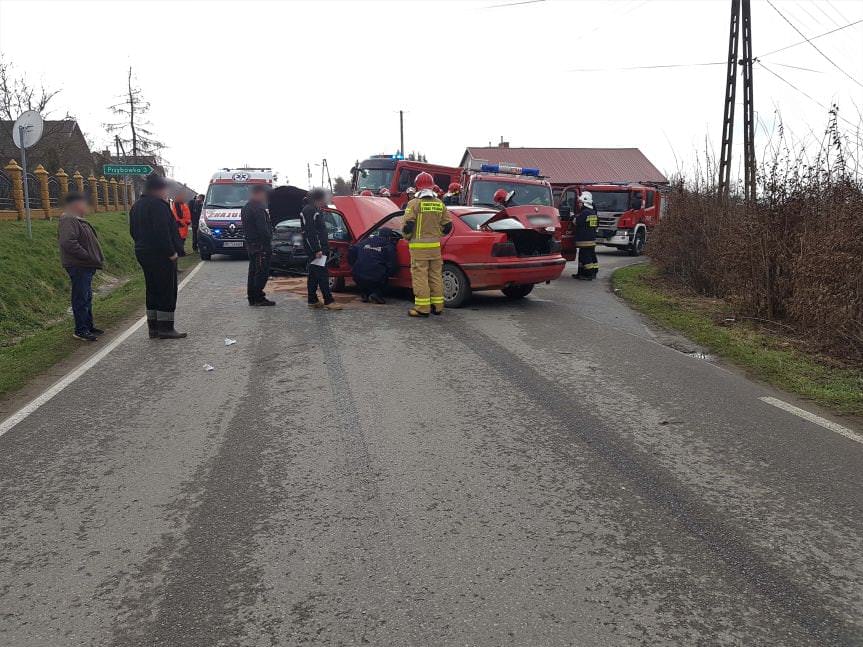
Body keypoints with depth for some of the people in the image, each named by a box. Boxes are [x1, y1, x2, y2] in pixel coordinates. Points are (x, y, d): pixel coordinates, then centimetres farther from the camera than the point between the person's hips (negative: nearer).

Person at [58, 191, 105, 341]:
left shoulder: (78, 220, 18)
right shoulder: (68, 221, -15)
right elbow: (68, 243, -28)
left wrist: (96, 259, 12)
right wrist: (89, 257, -22)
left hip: (86, 267, 11)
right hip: (78, 267, -11)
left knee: (87, 297, 17)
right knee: (81, 298, -6)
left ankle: (88, 326, 27)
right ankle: (80, 330, 0)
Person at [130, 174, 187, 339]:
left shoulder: (137, 205, 15)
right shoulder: (158, 205, -16)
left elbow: (133, 231, 19)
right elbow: (162, 231, -23)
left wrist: (142, 246, 20)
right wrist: (171, 252, -19)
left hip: (143, 253, 10)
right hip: (161, 255, -9)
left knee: (153, 290, 14)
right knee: (167, 290, -3)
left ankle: (153, 327, 18)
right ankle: (165, 328, -2)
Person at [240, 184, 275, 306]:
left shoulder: (245, 208, 17)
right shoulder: (258, 209, -17)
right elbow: (263, 229, -22)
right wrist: (269, 240, -12)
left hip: (250, 245, 10)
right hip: (261, 246, -10)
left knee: (253, 272, 13)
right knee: (262, 273, -6)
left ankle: (252, 298, 17)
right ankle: (258, 298, -5)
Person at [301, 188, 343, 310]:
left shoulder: (314, 210, 20)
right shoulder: (309, 211, -13)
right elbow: (310, 232, -20)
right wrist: (317, 250, -24)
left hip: (318, 249, 11)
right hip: (316, 248, -11)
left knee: (314, 275, 13)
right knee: (322, 275, -12)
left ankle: (312, 300, 18)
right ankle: (328, 301, -14)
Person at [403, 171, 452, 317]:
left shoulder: (414, 204, -9)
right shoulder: (440, 204, 7)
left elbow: (408, 225, -13)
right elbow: (447, 225, 10)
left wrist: (407, 238, 5)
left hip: (419, 246, -5)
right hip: (435, 245, 5)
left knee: (420, 276, -2)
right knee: (436, 276, 12)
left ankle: (422, 308, -2)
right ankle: (437, 306, 18)